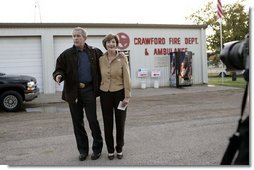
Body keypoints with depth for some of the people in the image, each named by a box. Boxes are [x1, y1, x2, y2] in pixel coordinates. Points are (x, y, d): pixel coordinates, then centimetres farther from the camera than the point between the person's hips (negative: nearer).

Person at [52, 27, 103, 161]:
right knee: (77, 122, 9)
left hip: (89, 90, -1)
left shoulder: (95, 52, 3)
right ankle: (83, 150, 23)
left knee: (93, 120, -1)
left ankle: (97, 148, 16)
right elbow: (59, 69, 1)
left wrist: (99, 85, 3)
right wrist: (58, 75, -21)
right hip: (73, 91, 1)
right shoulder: (66, 54, 2)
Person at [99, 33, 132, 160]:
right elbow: (99, 77, 7)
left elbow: (127, 78, -8)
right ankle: (110, 150, 26)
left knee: (120, 122, 10)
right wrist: (98, 91, 3)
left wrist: (127, 96, -11)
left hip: (119, 93, -2)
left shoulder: (122, 59, -6)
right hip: (105, 94, 2)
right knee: (107, 123, 10)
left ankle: (119, 149, 28)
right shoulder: (101, 59, 1)